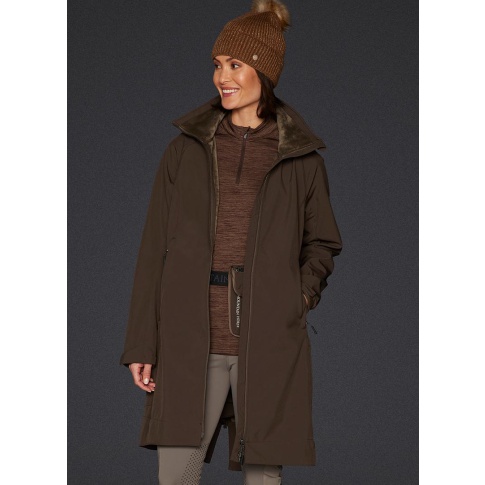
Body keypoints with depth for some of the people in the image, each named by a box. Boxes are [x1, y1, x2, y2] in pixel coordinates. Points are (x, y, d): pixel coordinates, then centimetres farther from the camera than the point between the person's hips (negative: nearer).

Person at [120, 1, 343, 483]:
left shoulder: (301, 158, 7)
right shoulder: (185, 150, 8)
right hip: (190, 343, 1)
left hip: (269, 346, 0)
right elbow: (154, 250, 7)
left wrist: (301, 296, -1)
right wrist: (141, 344, 2)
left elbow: (322, 243, 19)